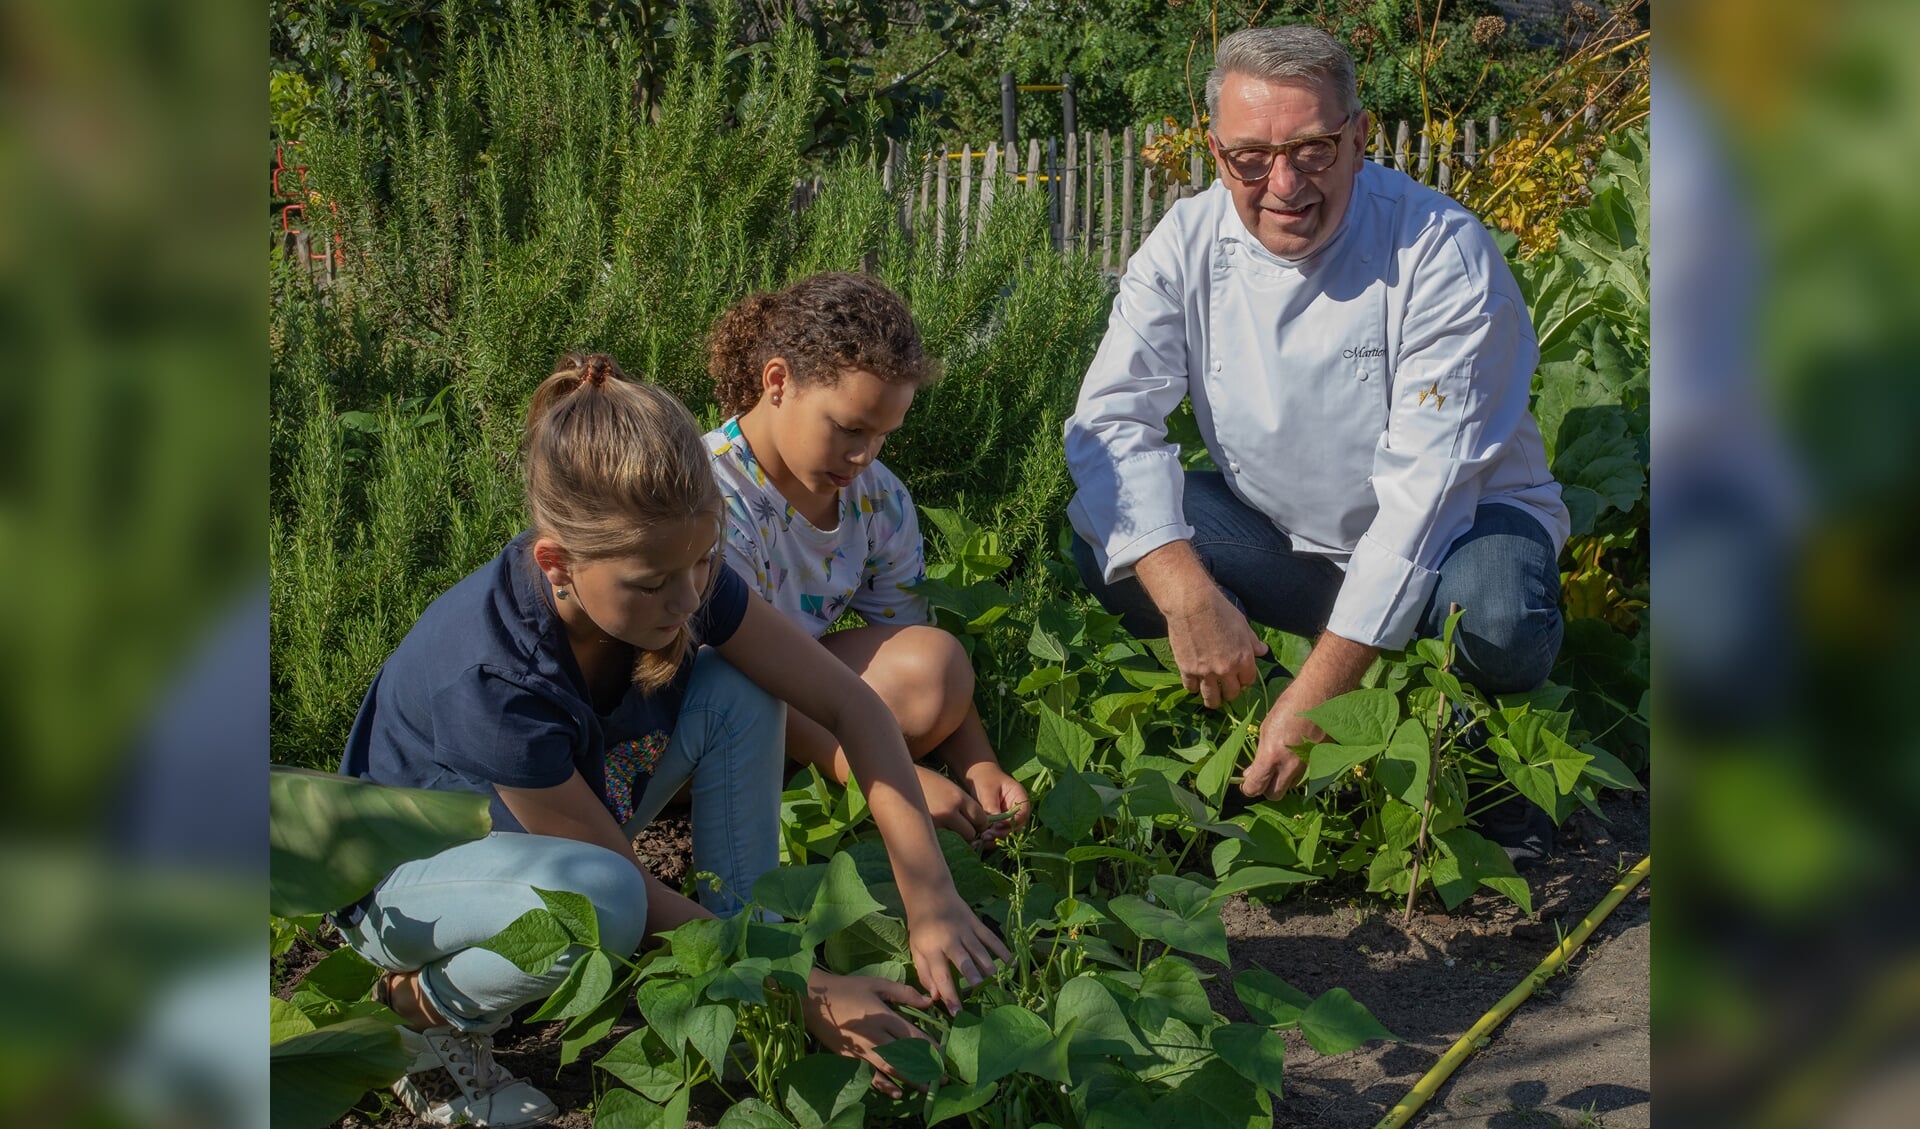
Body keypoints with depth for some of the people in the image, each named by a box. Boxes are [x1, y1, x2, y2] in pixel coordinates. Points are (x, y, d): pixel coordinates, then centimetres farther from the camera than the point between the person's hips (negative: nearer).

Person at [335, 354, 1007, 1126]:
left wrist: (930, 896, -24)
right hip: (402, 871, -6)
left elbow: (847, 703, -16)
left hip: (559, 832, 6)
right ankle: (425, 1007, -8)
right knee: (598, 894, -40)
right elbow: (631, 895, -29)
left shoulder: (671, 573, -22)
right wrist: (805, 993, -26)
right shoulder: (489, 678, -39)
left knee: (735, 694, -17)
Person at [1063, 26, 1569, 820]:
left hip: (1452, 525, -3)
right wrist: (1188, 595, -36)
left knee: (1494, 612, -37)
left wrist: (1321, 689, -34)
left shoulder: (1441, 252, -23)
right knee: (1104, 543, -19)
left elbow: (1426, 481, -28)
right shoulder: (1187, 246, -11)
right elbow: (1112, 419, -18)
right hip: (1278, 531, 3)